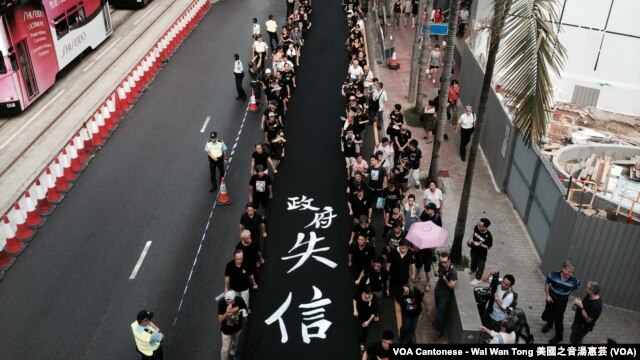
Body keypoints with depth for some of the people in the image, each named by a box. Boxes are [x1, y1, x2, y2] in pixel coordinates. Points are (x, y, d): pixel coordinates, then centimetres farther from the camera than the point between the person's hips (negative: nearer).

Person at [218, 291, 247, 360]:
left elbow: (245, 310, -6)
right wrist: (227, 312, -47)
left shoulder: (239, 300, -25)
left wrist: (244, 311, -27)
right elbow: (220, 320, -32)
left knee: (235, 343, 30)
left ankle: (232, 353, 60)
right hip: (226, 330, -3)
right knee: (225, 349, 9)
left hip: (238, 327, 3)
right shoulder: (221, 303, -31)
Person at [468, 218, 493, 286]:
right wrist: (470, 239, -15)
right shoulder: (476, 228, -23)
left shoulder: (488, 236, -36)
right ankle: (473, 270, 63)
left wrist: (480, 244, -34)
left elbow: (488, 247, -21)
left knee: (480, 266, 21)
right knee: (473, 261, 33)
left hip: (482, 254, -5)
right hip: (474, 250, 5)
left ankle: (477, 279, 44)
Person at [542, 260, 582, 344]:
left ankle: (558, 337, 32)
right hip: (551, 298, 2)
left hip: (562, 301, -2)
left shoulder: (574, 280, -25)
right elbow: (547, 283, -6)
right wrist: (547, 295, -8)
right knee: (547, 314, 22)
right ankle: (549, 324, 57)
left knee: (558, 319, 8)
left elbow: (578, 285, 2)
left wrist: (568, 291, 4)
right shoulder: (553, 275, -26)